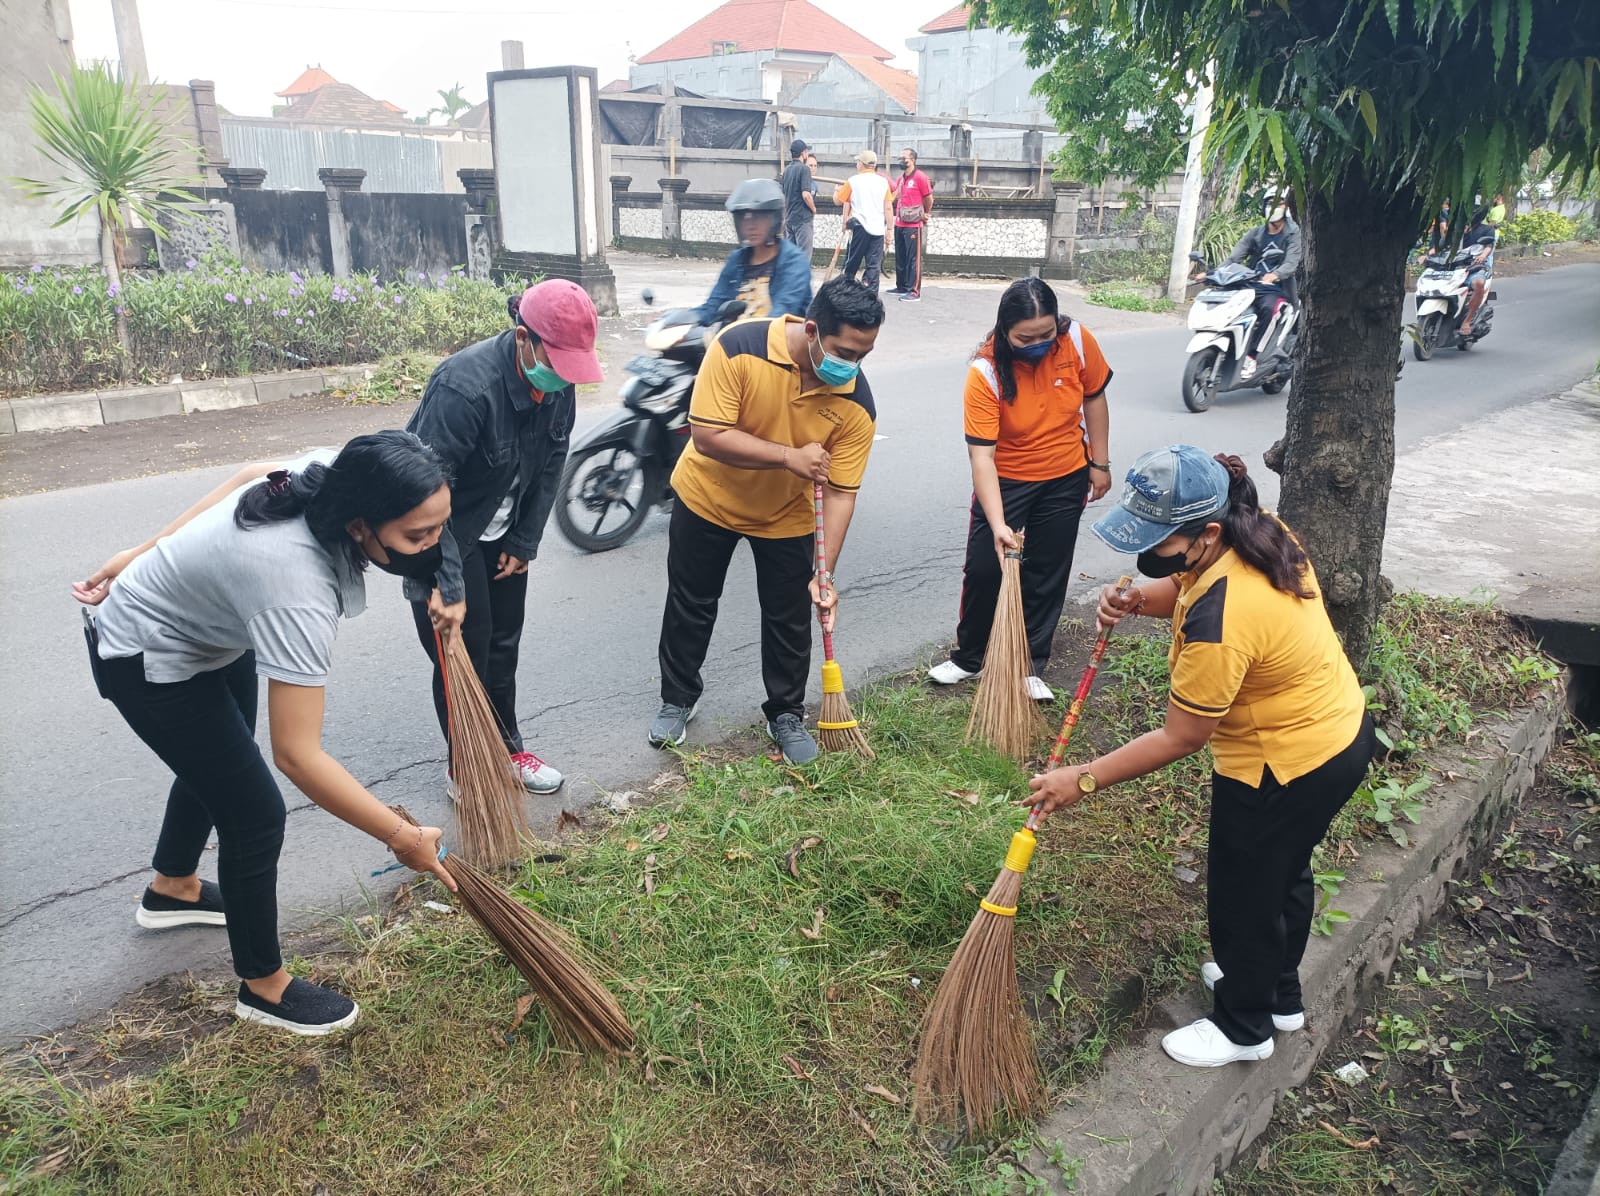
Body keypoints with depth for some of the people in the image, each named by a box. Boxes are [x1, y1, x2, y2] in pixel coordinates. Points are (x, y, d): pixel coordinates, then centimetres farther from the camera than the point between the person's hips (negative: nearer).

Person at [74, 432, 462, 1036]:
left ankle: (172, 888, 55)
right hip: (149, 661, -8)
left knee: (218, 763, 28)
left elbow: (251, 475, 0)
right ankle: (264, 987, 17)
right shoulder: (298, 591, -43)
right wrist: (403, 838, -33)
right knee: (255, 812, -3)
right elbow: (298, 756, -41)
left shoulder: (332, 476, -22)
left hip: (206, 626, 9)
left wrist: (148, 557, 9)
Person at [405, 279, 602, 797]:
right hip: (448, 534, -6)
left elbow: (550, 465, 1)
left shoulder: (558, 383, -12)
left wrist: (525, 543, 1)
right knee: (463, 651, 0)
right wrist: (443, 588, -33)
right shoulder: (464, 386, -34)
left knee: (504, 642, 16)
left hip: (502, 531, 7)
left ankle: (506, 748, 34)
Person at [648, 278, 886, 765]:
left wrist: (825, 572, -25)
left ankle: (786, 715, 30)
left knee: (789, 618, 9)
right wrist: (788, 456, -36)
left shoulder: (856, 401, -23)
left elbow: (839, 492, -20)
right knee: (690, 605, 14)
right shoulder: (739, 347, -30)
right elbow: (707, 435, -30)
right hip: (708, 497, -1)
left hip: (787, 515, 1)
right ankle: (677, 699, 35)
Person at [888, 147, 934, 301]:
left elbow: (929, 199, -4)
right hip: (899, 224, 8)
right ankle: (901, 287, 22)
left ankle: (914, 292, -8)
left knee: (913, 258, -7)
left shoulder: (920, 177, -10)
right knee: (900, 257, 12)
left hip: (913, 225, -8)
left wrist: (926, 215, 7)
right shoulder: (900, 178, 14)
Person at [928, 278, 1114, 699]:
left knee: (1047, 576, 9)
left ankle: (1031, 667, 23)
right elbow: (981, 455, -30)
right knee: (984, 569, 0)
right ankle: (968, 657, 22)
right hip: (1005, 480, -2)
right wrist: (998, 525, -37)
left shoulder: (1078, 340, -18)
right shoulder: (985, 372, -26)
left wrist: (1100, 463, 4)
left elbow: (1093, 398, 1)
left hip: (1066, 479, 2)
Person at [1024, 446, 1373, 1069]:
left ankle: (1243, 1028, 38)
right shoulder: (1259, 534, -10)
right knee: (1285, 873, 28)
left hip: (1285, 770, -9)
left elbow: (1179, 738, -25)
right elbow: (1182, 589, 10)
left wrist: (1083, 780, -18)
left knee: (1244, 894, 13)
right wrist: (1136, 599, -12)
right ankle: (1279, 993, 52)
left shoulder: (1221, 620, -36)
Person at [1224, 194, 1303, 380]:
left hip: (1277, 289, -4)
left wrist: (1276, 275, -36)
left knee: (1266, 308, -38)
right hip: (1250, 286, 4)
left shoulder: (1293, 234, 4)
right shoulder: (1255, 233, 16)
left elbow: (1291, 263, -12)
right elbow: (1234, 257, 4)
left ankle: (1250, 356, -34)